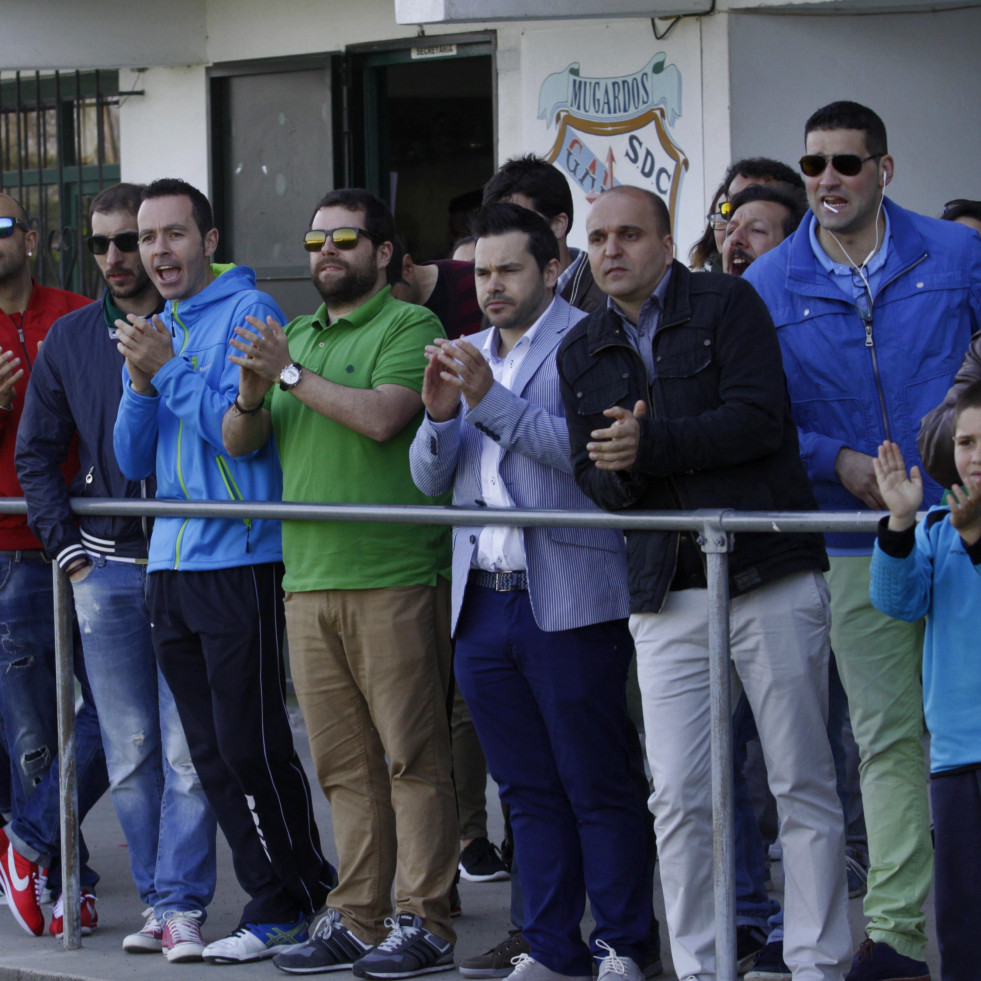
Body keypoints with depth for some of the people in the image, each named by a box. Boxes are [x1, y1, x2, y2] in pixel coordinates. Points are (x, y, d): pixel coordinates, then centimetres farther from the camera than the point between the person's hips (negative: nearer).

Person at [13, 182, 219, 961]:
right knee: (130, 753, 6)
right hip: (105, 571, 4)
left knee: (187, 749, -6)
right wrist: (70, 552, 8)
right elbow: (37, 453, 16)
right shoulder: (70, 340, 10)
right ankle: (158, 898, 13)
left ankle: (179, 904, -3)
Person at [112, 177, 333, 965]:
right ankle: (277, 893, 16)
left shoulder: (248, 312, -7)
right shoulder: (150, 330, 16)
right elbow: (134, 462, 12)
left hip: (241, 560, -8)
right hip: (169, 565, 8)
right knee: (210, 751, 9)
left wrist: (168, 369, -16)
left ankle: (287, 907, 2)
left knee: (251, 745, -7)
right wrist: (141, 383, -4)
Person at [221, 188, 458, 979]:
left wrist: (292, 375, -13)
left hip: (394, 578, -7)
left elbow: (382, 416, -18)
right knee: (343, 765, 9)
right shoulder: (293, 336, 19)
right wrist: (252, 395, -6)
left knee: (412, 756, -5)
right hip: (309, 580, 7)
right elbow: (240, 442, 16)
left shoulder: (409, 326, -2)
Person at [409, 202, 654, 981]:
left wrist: (491, 401, -20)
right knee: (528, 791, 11)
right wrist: (440, 417, -6)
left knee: (600, 787, -2)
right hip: (484, 603, 7)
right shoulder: (469, 356, 17)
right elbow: (431, 478, 14)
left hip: (567, 604, -7)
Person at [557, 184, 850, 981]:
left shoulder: (728, 304, -1)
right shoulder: (583, 351, 15)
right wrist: (616, 473, -12)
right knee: (678, 796, 0)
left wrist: (649, 445, -17)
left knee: (804, 786, 0)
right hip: (667, 597, 4)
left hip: (769, 578, -4)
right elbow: (591, 472, 11)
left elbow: (759, 419, -13)